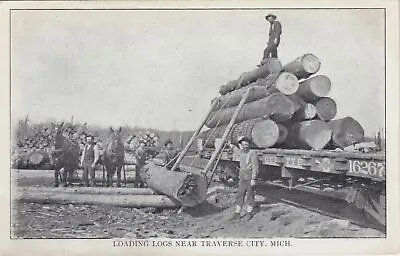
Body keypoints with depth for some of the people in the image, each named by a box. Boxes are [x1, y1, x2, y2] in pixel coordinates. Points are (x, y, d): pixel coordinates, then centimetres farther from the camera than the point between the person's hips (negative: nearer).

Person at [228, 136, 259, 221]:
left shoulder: (252, 153, -12)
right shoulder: (241, 153, 9)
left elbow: (255, 167, -16)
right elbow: (236, 150, 35)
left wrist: (253, 179, -21)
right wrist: (231, 145, 50)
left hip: (250, 178, -6)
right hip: (242, 178, 6)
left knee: (250, 196, 2)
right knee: (239, 195, 4)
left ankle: (249, 213, 13)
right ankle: (237, 214, 7)